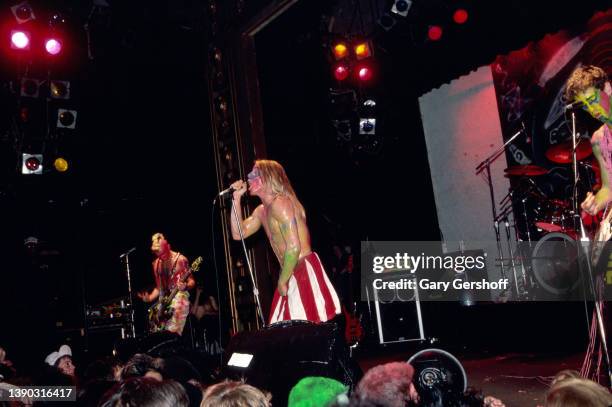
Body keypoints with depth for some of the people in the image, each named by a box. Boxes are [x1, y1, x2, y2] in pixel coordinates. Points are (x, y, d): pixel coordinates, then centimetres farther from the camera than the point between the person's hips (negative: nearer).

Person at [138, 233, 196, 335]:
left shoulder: (180, 259, -5)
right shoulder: (156, 263, 14)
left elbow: (192, 281, -4)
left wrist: (185, 286, -25)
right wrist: (150, 298, 5)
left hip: (179, 298, -6)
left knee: (172, 334, -19)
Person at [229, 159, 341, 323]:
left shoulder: (280, 203, -15)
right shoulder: (261, 211, 16)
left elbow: (294, 248, -21)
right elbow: (238, 233, 18)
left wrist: (282, 281, -12)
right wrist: (236, 198, 12)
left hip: (305, 272, -10)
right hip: (291, 274, 10)